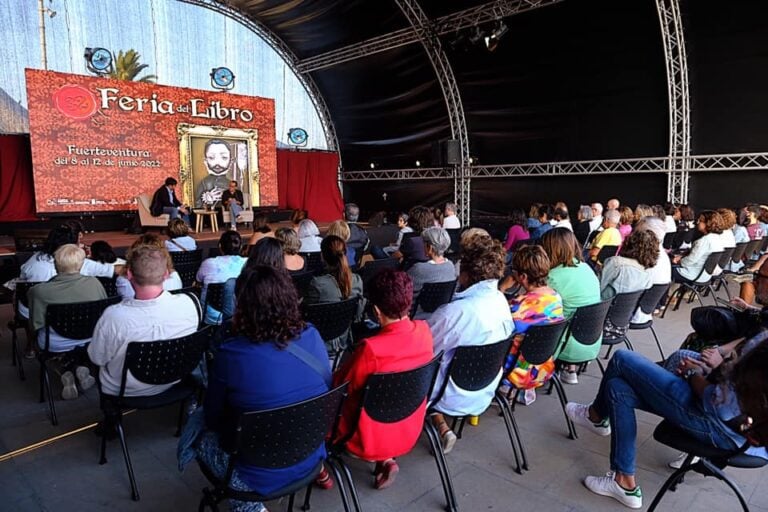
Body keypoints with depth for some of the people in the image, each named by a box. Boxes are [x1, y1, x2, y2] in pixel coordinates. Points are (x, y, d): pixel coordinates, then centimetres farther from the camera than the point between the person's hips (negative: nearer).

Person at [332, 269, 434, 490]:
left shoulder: (371, 349, -31)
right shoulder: (424, 331, -14)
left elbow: (339, 386, -14)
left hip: (372, 440, -5)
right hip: (410, 432, 5)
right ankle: (385, 459, 14)